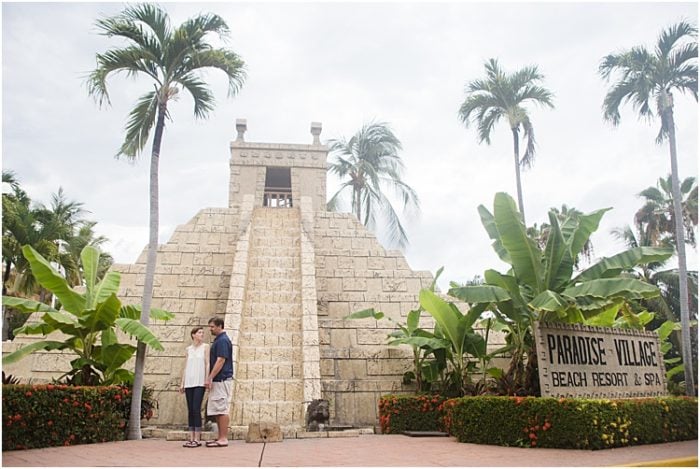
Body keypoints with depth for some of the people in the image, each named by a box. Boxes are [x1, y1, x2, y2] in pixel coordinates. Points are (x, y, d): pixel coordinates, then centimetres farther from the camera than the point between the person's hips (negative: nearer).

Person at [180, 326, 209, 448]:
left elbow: (207, 364, 0)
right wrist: (182, 383, 10)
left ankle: (197, 439, -9)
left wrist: (207, 379, -10)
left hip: (199, 382, -4)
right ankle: (191, 438, 7)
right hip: (189, 383, 4)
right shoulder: (189, 349, 15)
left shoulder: (205, 346, 5)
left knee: (196, 409, -11)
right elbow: (186, 367, 15)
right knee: (190, 410, 4)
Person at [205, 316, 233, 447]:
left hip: (222, 380, -10)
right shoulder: (218, 340, 17)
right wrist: (211, 379, 19)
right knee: (217, 410, 12)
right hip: (217, 380, 10)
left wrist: (209, 378, -20)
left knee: (222, 410, -7)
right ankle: (221, 437, 17)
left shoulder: (223, 340, -14)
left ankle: (223, 439, -3)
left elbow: (220, 361, -20)